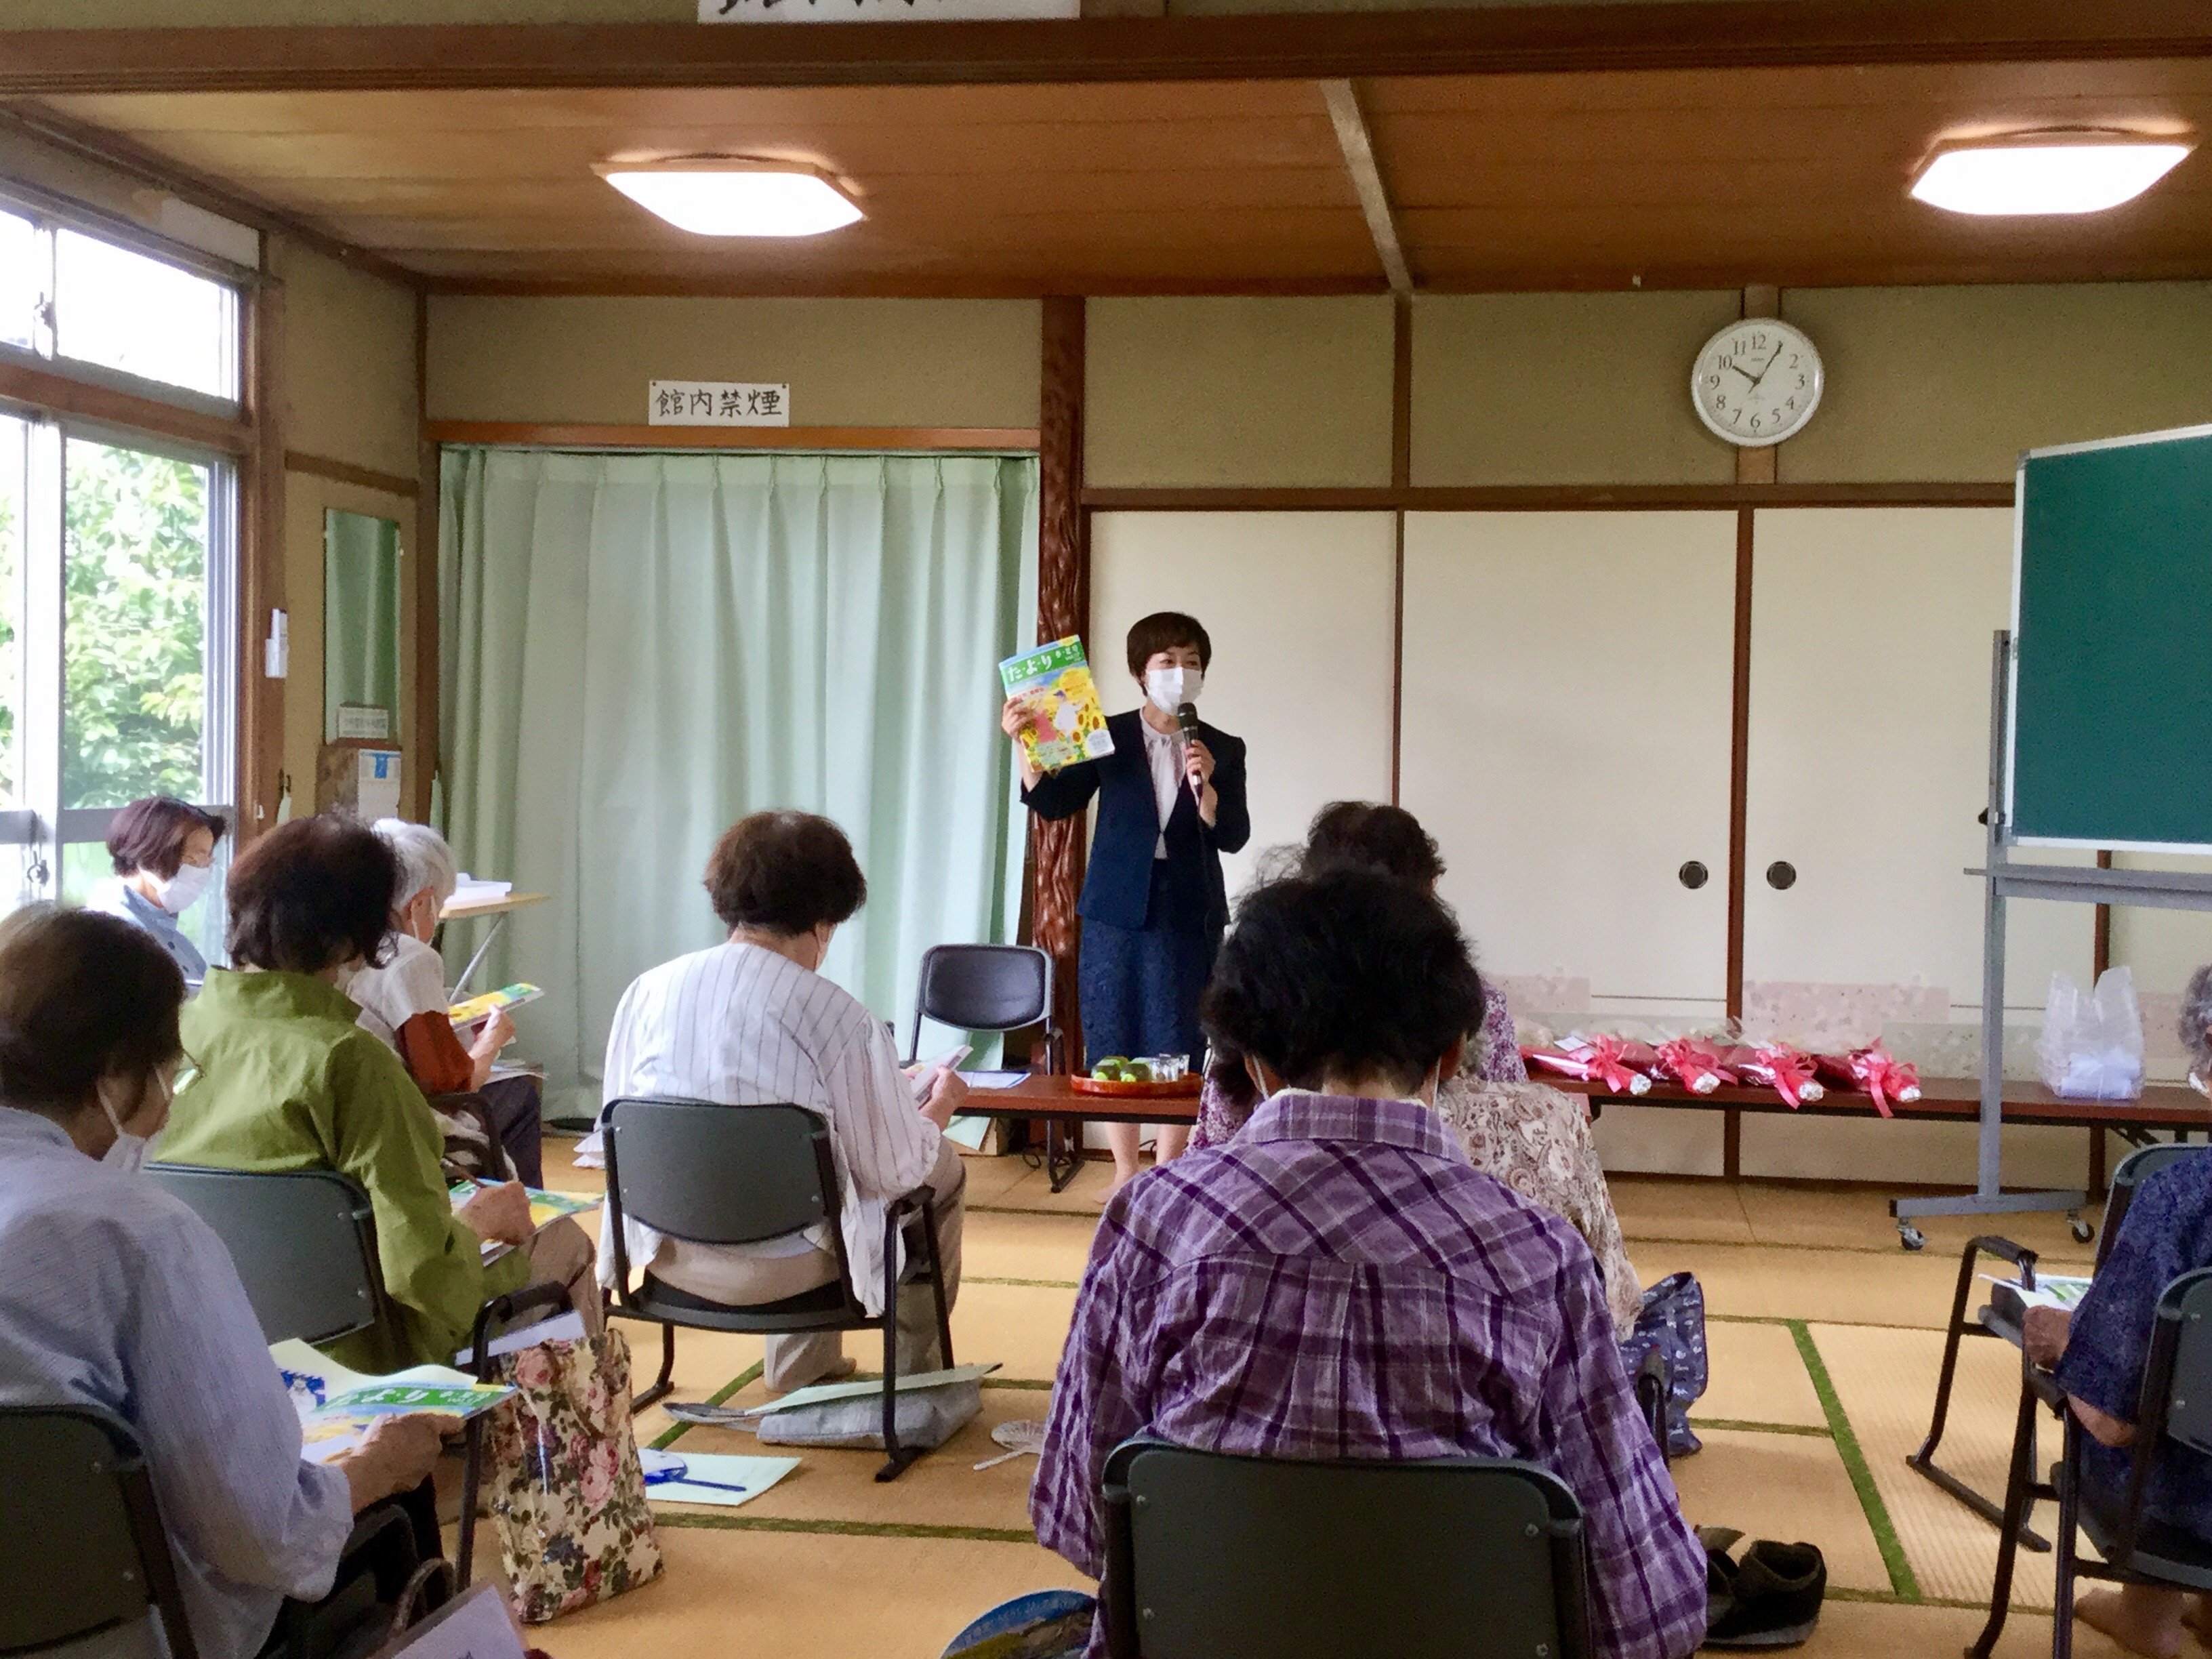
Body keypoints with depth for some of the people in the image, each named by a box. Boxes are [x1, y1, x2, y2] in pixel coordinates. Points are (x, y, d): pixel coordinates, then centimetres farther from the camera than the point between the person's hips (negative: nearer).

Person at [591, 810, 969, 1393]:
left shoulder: (644, 992, -3)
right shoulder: (838, 1017, -17)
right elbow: (893, 1172, -10)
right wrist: (939, 1109, 12)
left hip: (667, 1256, 6)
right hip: (779, 1267, -6)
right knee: (943, 1166, 20)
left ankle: (804, 1365, 45)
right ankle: (916, 1371, 37)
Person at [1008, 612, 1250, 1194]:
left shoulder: (1223, 749, 5)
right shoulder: (1108, 737, 2)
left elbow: (1234, 836, -3)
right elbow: (1052, 802, -4)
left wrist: (1204, 786, -21)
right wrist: (1025, 744, -19)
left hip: (1189, 912, 1)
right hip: (1117, 907, 0)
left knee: (1179, 1047, 1)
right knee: (1115, 1044, 3)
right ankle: (1124, 1173, 13)